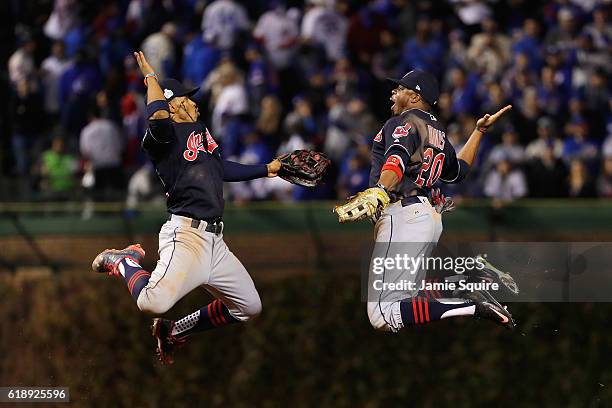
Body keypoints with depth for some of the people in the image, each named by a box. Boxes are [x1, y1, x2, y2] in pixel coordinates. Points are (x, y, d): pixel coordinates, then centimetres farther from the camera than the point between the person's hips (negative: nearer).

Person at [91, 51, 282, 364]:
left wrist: (266, 170, 38)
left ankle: (175, 330, 24)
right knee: (154, 302, -30)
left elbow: (221, 169, 34)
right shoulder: (162, 135, -6)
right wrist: (151, 77, -15)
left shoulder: (198, 129, 22)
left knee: (249, 306, 14)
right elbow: (158, 117, -30)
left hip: (214, 240, 9)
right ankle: (123, 261, 3)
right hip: (185, 235, -9)